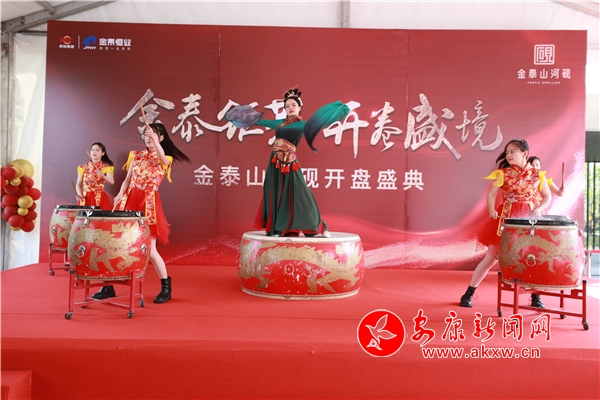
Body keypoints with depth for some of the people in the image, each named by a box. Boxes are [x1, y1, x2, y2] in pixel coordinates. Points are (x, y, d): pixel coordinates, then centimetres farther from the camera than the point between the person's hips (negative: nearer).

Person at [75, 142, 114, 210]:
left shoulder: (107, 167, 2)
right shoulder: (83, 167, 9)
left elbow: (112, 182, -14)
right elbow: (78, 185, 9)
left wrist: (103, 176, -31)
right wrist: (79, 194, -10)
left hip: (101, 198, -2)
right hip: (85, 198, 2)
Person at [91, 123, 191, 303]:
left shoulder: (166, 160, 2)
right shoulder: (136, 155, 14)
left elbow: (162, 157, -24)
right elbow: (127, 180, 11)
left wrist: (155, 139, -36)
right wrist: (120, 194, -6)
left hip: (149, 204, -4)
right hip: (130, 201, 4)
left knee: (149, 248, -6)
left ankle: (166, 287, 10)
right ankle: (108, 286, 12)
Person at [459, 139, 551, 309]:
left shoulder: (537, 174, 3)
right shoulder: (503, 173, -1)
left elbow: (547, 197, 9)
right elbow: (491, 194, -3)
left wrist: (538, 209, -10)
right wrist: (491, 210, -22)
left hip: (530, 220, 2)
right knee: (491, 257, -1)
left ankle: (536, 298, 23)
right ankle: (468, 294, 6)